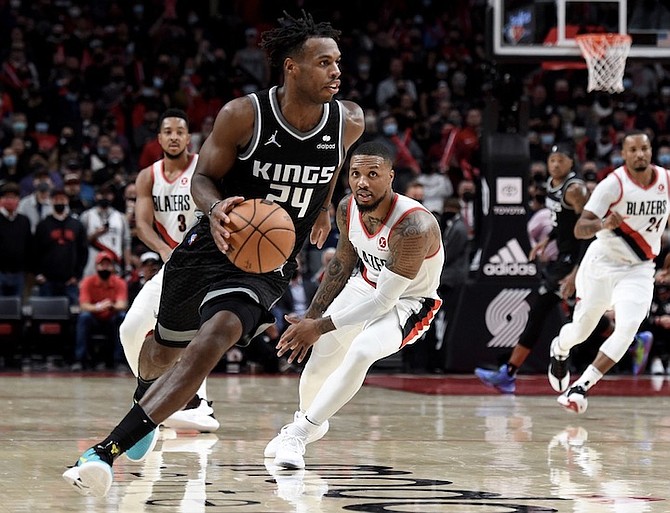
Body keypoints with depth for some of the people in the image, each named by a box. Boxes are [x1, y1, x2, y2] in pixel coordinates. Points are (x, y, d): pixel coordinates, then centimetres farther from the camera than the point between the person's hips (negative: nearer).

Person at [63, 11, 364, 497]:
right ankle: (146, 401, 62)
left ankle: (106, 451, -33)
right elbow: (203, 176, -7)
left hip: (267, 263, 0)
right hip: (211, 246, 0)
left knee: (218, 334, -29)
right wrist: (215, 207, -28)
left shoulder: (348, 122, -9)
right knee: (167, 347, 21)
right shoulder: (243, 115, -17)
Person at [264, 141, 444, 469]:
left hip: (407, 301, -7)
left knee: (361, 353, -30)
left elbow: (384, 301, -31)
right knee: (317, 362, 9)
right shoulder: (348, 209, -15)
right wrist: (311, 316, 7)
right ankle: (307, 422, 42)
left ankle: (298, 434, -17)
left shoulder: (413, 226, -36)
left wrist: (320, 327, -28)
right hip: (367, 285, 7)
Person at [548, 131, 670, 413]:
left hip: (640, 270, 2)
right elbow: (579, 229, -21)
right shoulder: (613, 184, -17)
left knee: (627, 329, -21)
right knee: (581, 330, 10)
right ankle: (559, 351, 48)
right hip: (603, 263, -2)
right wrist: (603, 224, -42)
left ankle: (580, 387, -17)